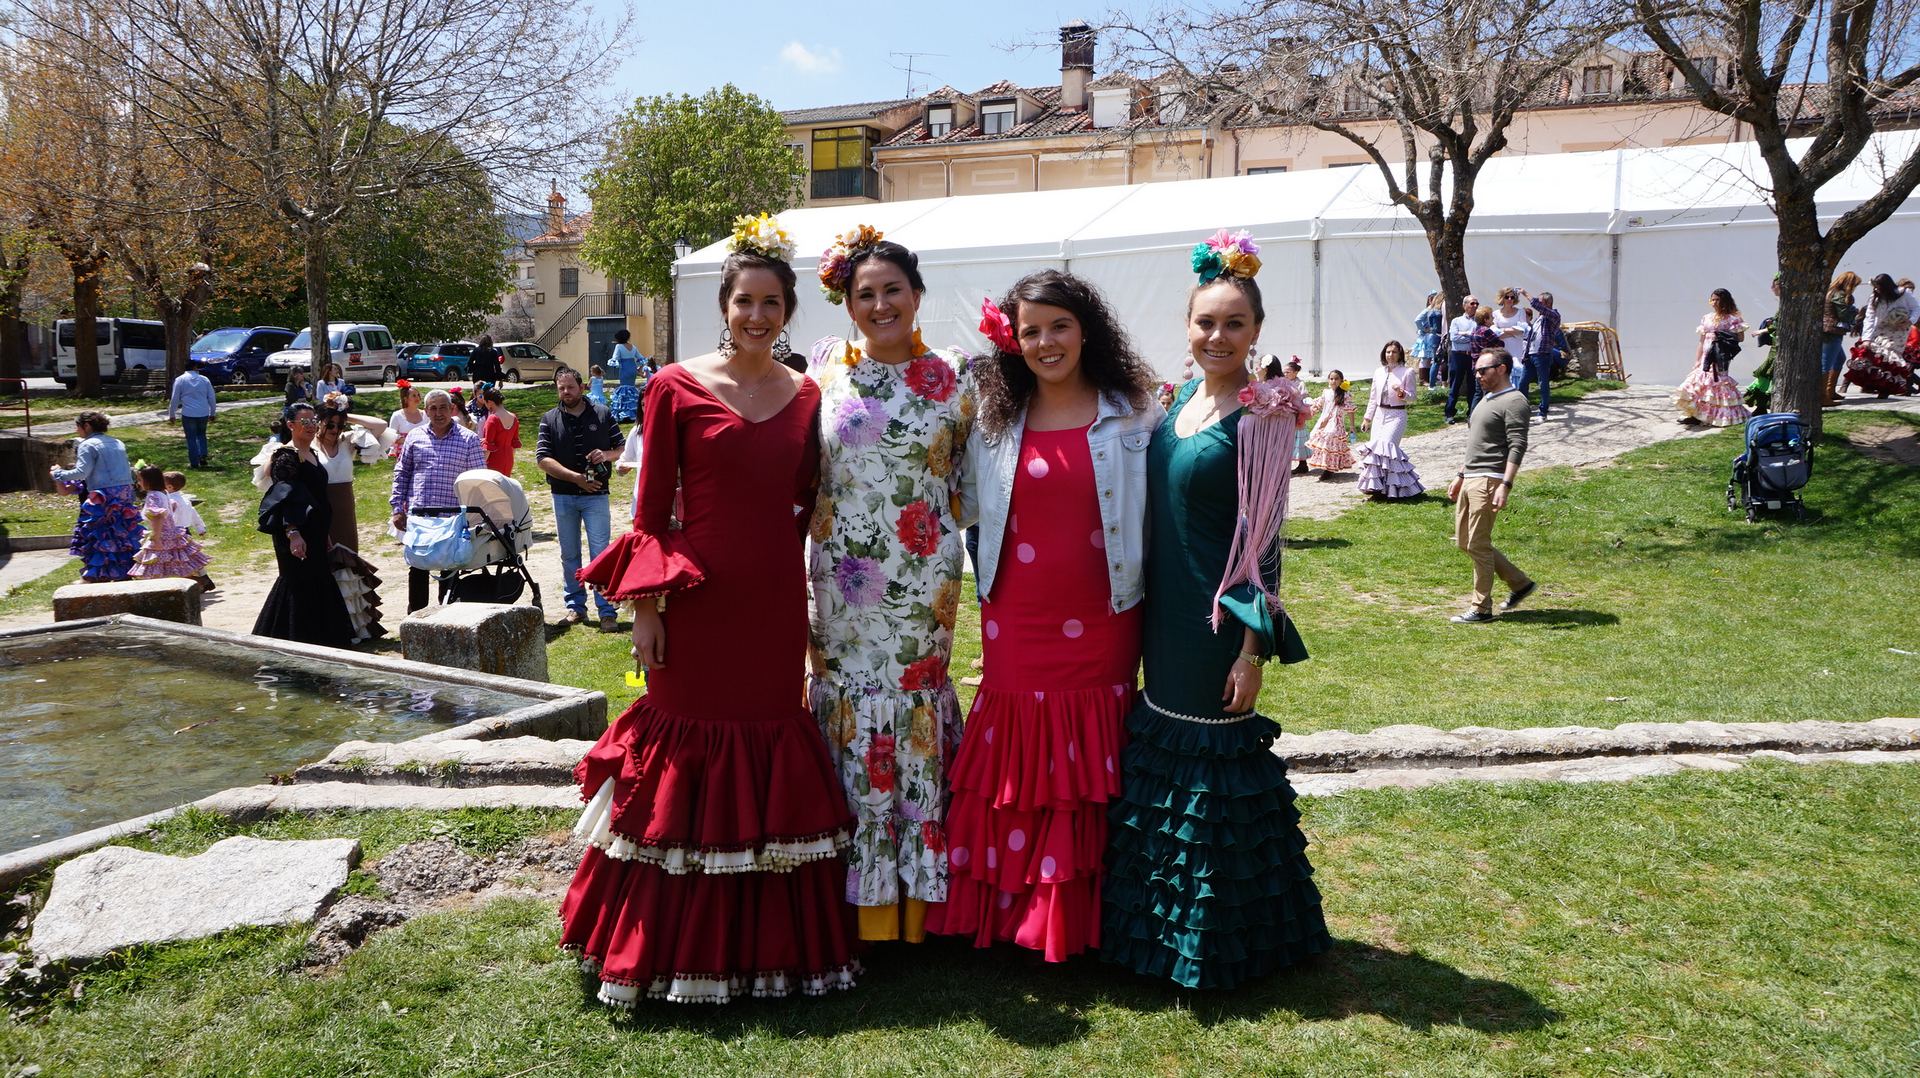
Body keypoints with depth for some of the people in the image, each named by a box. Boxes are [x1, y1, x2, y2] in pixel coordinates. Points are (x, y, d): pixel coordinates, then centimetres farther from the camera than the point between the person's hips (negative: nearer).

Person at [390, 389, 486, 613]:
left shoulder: (469, 439, 1)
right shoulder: (414, 437, 10)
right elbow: (401, 473, 15)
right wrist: (397, 508, 7)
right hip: (417, 515, 2)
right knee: (417, 568, 7)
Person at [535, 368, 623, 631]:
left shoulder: (602, 415, 4)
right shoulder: (549, 419, 4)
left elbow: (622, 448, 9)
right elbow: (542, 459, -5)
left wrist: (606, 455, -13)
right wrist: (576, 477, -13)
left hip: (595, 495, -2)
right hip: (563, 496, 2)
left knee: (600, 553, -6)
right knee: (569, 555, 10)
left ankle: (607, 611, -4)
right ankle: (576, 606, 20)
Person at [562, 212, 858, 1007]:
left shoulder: (805, 396, 7)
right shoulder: (677, 388, -4)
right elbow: (651, 509, -3)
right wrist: (644, 605, -8)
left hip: (777, 600, 4)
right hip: (698, 601, -3)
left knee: (774, 749, 10)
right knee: (688, 743, 4)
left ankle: (768, 938, 25)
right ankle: (679, 944, 20)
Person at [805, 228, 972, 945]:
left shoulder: (951, 381, 2)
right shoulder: (825, 372, 6)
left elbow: (968, 481, 8)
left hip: (922, 583, -1)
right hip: (843, 581, 1)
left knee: (915, 715, 2)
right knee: (849, 714, 3)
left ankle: (914, 897, 17)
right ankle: (857, 896, 16)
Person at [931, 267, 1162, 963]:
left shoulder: (1135, 415, 2)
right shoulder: (994, 422, 7)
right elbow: (962, 507, 17)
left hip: (1102, 620, -1)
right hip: (1018, 624, 1)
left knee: (1093, 768, 6)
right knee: (1018, 767, 6)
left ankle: (1086, 919, 21)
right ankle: (1014, 912, 20)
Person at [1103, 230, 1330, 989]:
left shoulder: (1259, 416, -12)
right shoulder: (1181, 403, 8)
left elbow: (1262, 540, -14)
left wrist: (1252, 647, -15)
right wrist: (1146, 610, 15)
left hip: (1219, 621, -7)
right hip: (1165, 616, 8)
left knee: (1215, 760, 3)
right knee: (1164, 754, 16)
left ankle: (1221, 943, 22)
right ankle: (1162, 927, 34)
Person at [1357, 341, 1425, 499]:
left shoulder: (1407, 372, -3)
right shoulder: (1379, 372, 11)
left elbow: (1413, 396, -1)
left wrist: (1401, 393, -22)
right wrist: (1367, 417, 15)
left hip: (1397, 415, -5)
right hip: (1380, 414, 6)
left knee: (1385, 445, -19)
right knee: (1375, 446, 0)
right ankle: (1380, 486, 8)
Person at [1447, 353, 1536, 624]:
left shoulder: (1514, 402, -10)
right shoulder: (1485, 400, 21)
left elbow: (1518, 447, -18)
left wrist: (1505, 485, -26)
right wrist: (1460, 476, 25)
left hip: (1488, 481, -10)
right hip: (1470, 479, 10)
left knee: (1478, 545, -6)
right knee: (1464, 541, 12)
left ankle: (1482, 609, 4)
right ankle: (1519, 583, 23)